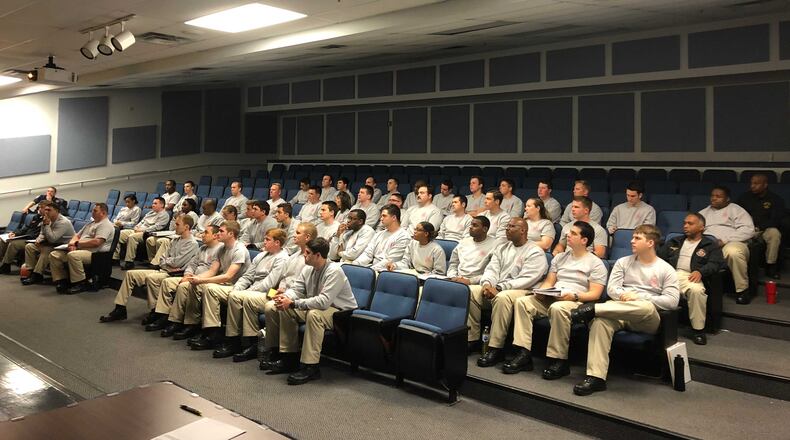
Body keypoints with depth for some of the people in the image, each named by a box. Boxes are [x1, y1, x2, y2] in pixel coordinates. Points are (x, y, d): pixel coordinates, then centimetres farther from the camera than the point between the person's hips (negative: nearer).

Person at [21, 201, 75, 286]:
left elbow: (52, 239, -28)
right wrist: (38, 240, -4)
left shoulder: (63, 222, -22)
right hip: (51, 245, 10)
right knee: (29, 246, 2)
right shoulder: (48, 220, 5)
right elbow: (42, 234, 20)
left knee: (45, 250, -34)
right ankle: (30, 271, -2)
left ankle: (37, 275, -22)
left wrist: (46, 224, -25)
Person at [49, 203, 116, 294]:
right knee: (54, 255, -1)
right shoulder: (90, 224, 25)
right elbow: (77, 235, 26)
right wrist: (72, 243, 2)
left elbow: (96, 242, -21)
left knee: (72, 255, -37)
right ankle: (61, 280, -2)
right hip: (79, 250, 10)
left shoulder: (105, 225, -8)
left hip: (95, 253, -10)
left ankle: (81, 283, -24)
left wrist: (78, 244, -11)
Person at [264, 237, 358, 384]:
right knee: (283, 309, -5)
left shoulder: (334, 271, -24)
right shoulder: (308, 268, 1)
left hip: (340, 311, -8)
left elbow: (324, 301, -33)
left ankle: (310, 367, -30)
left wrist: (293, 303, -31)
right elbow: (296, 289, 5)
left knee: (313, 314, -38)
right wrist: (285, 297, -21)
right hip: (313, 307, 8)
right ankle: (288, 358, 1)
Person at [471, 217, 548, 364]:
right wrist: (487, 284, -14)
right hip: (494, 288, 7)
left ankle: (496, 348, -33)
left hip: (521, 291, -6)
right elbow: (492, 269, 10)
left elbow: (527, 280, -13)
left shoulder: (535, 252, -2)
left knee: (502, 297, -38)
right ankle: (472, 338, -12)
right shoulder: (502, 249, 21)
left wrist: (499, 288, -20)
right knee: (470, 291, -17)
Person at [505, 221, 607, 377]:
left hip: (576, 302, -6)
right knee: (522, 301, -19)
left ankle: (559, 361, -29)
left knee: (557, 308, -39)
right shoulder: (560, 257, 23)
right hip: (551, 298, 6)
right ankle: (524, 354, -25)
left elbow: (595, 294, -5)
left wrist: (574, 296, -20)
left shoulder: (595, 263, 4)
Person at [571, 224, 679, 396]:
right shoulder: (623, 262, 19)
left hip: (647, 318, -2)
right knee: (600, 321, -34)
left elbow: (672, 301, -3)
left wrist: (640, 298, -10)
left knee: (646, 307, -41)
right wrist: (624, 295, -14)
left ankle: (592, 309, -35)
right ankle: (596, 377, -40)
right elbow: (611, 288, 8)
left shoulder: (666, 270, 10)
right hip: (618, 310, 2)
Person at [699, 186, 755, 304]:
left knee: (733, 252, -40)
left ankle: (742, 290, -21)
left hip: (731, 243, -3)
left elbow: (748, 230, 0)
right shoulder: (703, 213, 29)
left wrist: (724, 240, -12)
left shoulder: (736, 210, 15)